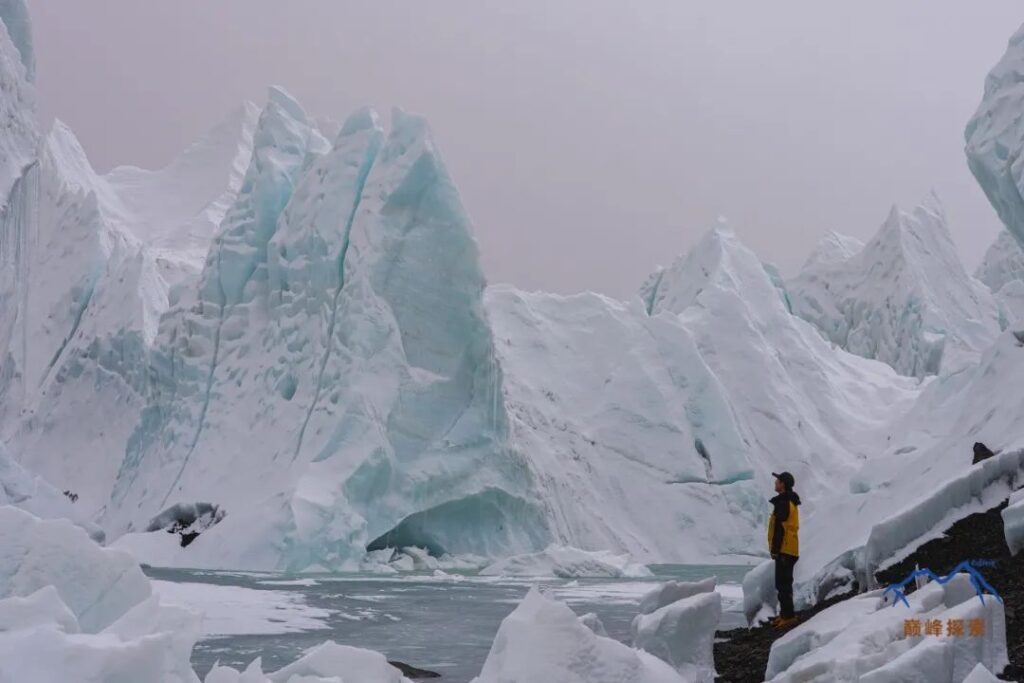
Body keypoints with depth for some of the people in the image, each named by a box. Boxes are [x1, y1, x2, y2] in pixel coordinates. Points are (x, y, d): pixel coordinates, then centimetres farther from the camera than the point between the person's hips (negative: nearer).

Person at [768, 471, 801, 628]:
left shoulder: (783, 503, -17)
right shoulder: (791, 502, 15)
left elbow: (779, 528, -20)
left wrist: (775, 549, -17)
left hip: (784, 550, -10)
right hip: (790, 549, 10)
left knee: (782, 584, -8)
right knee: (784, 583, 16)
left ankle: (788, 616, -7)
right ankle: (785, 614, 22)